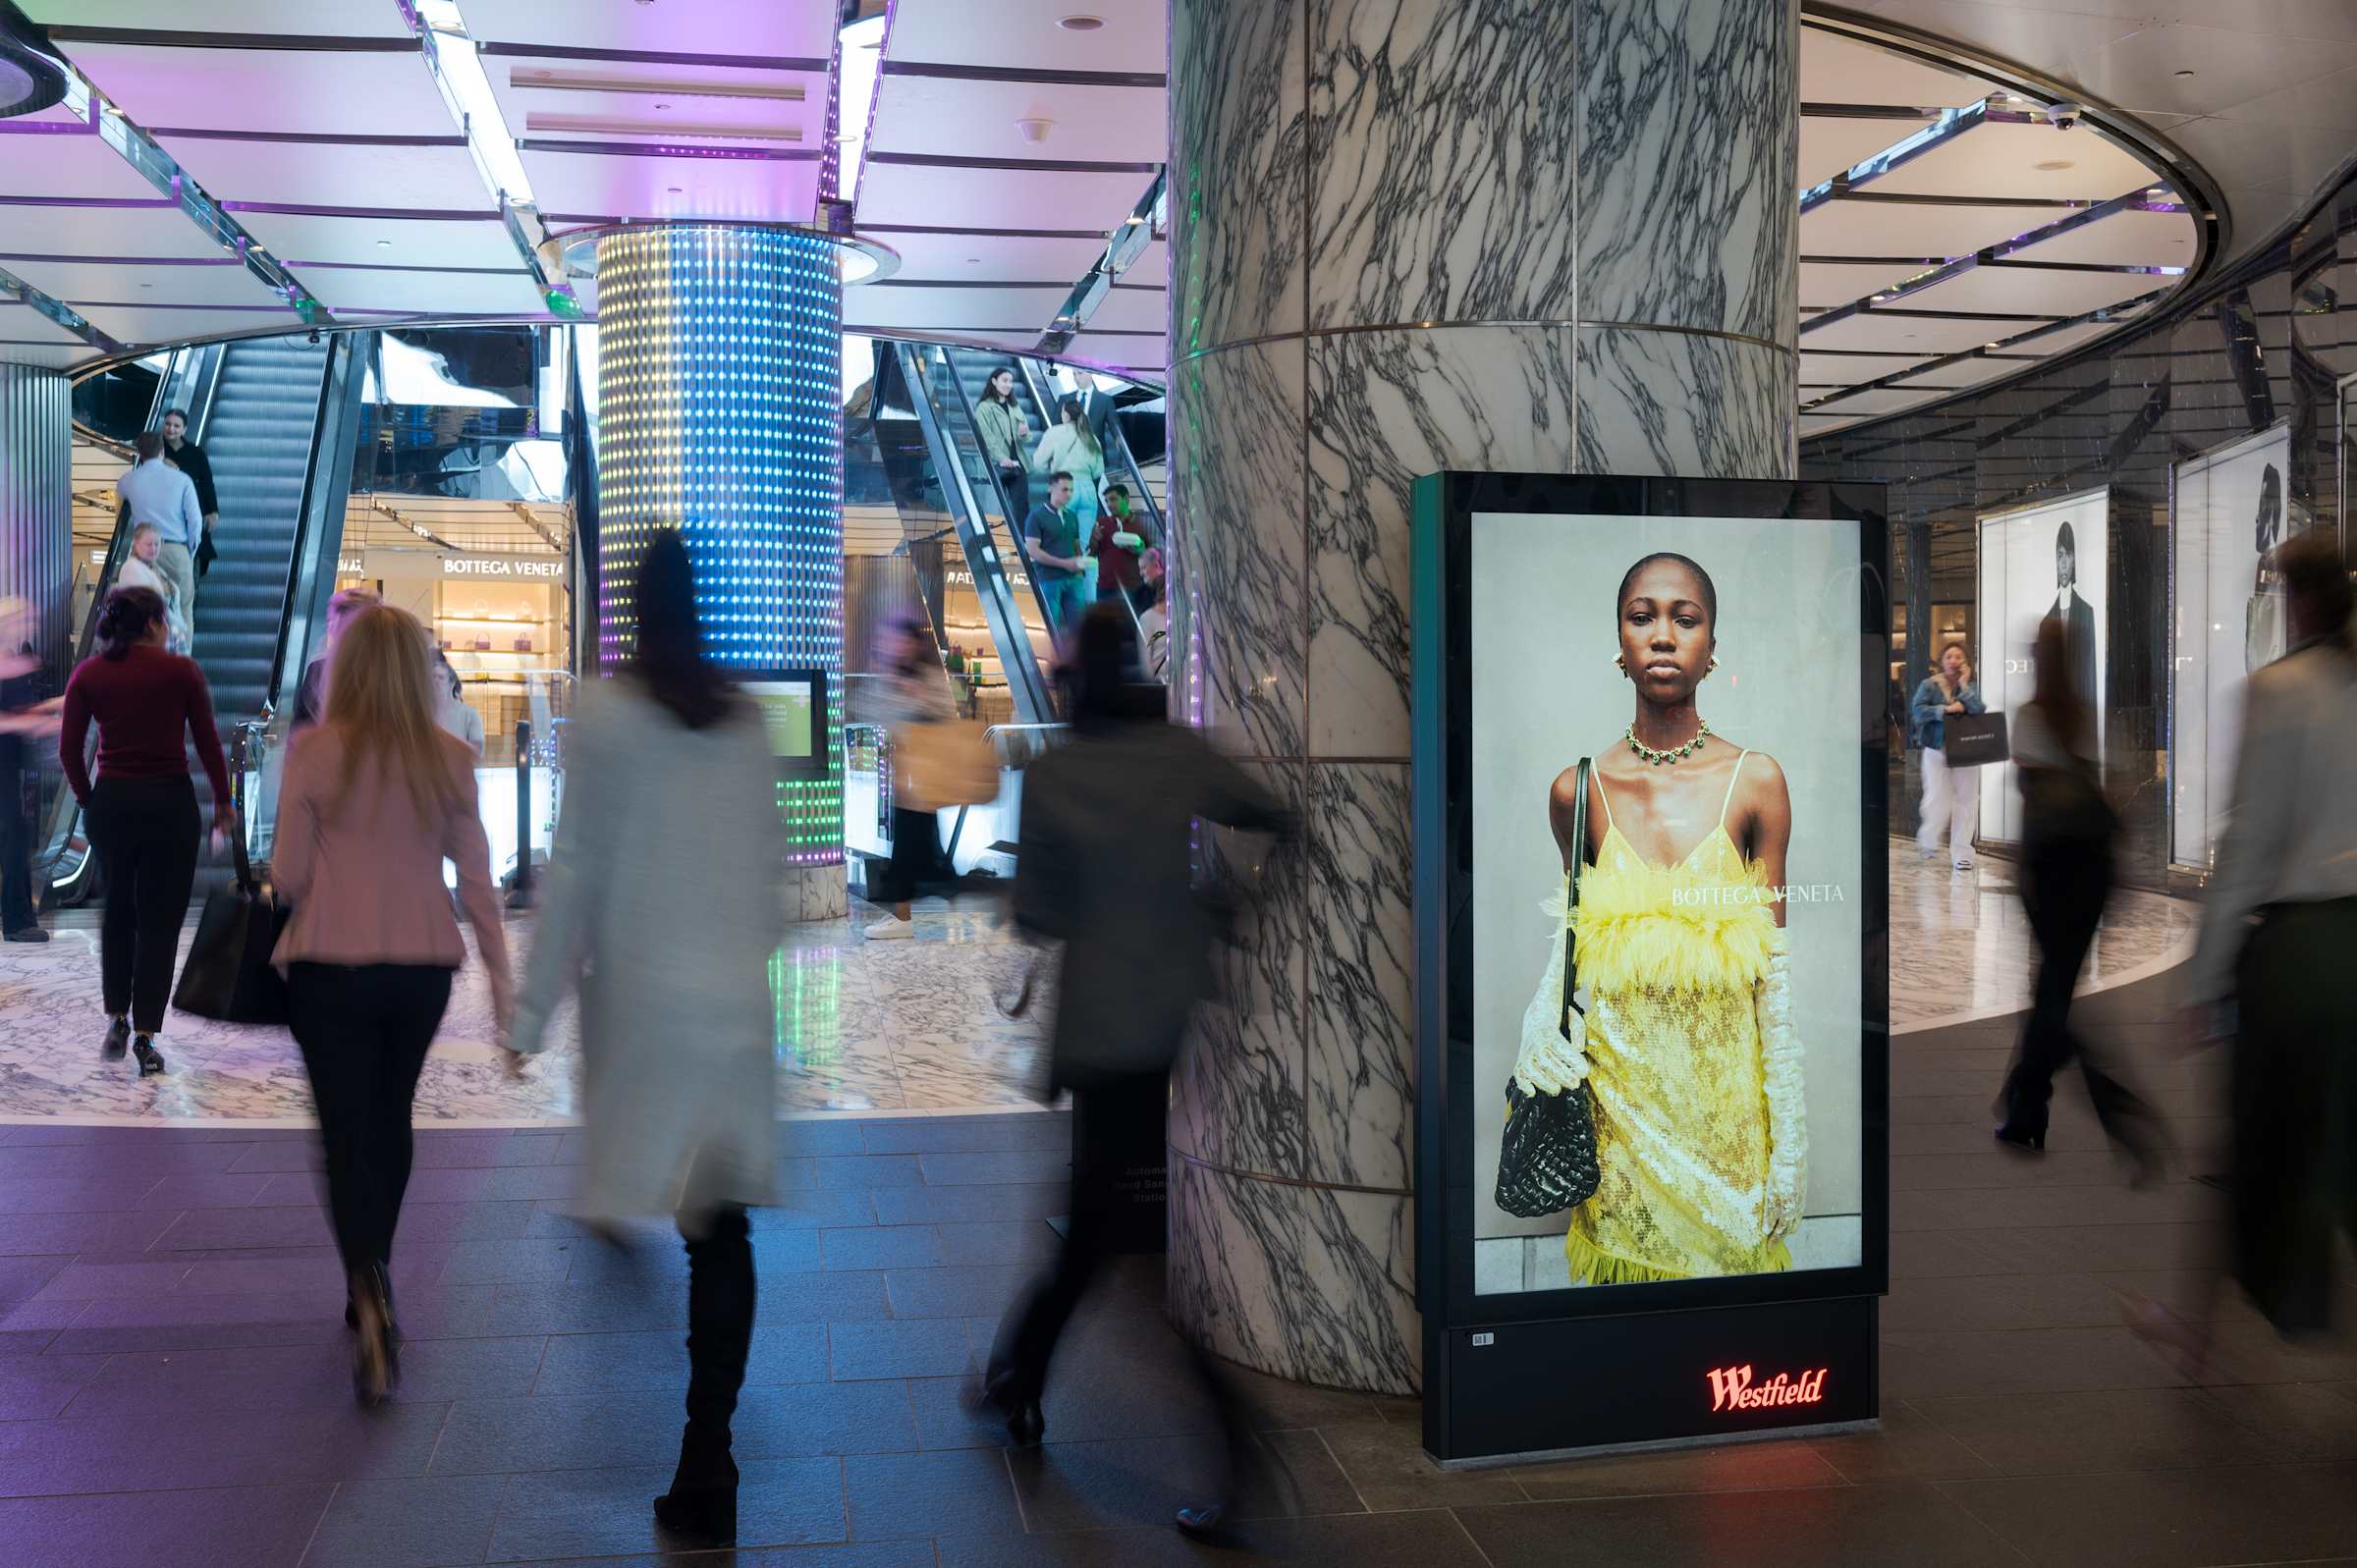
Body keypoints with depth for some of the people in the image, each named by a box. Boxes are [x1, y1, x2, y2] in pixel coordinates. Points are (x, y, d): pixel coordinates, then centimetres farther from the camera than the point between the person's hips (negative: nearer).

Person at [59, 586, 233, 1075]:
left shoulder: (87, 673, 2)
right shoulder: (181, 671, -6)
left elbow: (69, 749, -1)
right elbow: (208, 744, -4)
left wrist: (86, 798, 13)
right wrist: (223, 803, 8)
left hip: (110, 802, 3)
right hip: (169, 802, -3)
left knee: (118, 910, 22)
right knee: (160, 920, 5)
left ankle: (117, 1019, 19)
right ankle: (146, 1036, 2)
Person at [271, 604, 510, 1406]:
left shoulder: (314, 750, -10)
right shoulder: (449, 760, -3)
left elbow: (288, 874, -7)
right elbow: (475, 880, -1)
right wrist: (500, 973, 6)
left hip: (332, 967, -3)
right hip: (423, 967, 3)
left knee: (348, 1135, 3)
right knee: (391, 1120, 21)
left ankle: (371, 1310, -12)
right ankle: (374, 1280, 38)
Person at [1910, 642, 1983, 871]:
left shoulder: (1971, 687, 5)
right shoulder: (1929, 685, 1)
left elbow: (1979, 711, -11)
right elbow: (1919, 710, -11)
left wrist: (1964, 686, -10)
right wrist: (1946, 709, -19)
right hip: (1936, 750, -2)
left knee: (1966, 800, -1)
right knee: (1937, 801, -4)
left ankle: (1961, 853, 7)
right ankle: (1929, 839, 27)